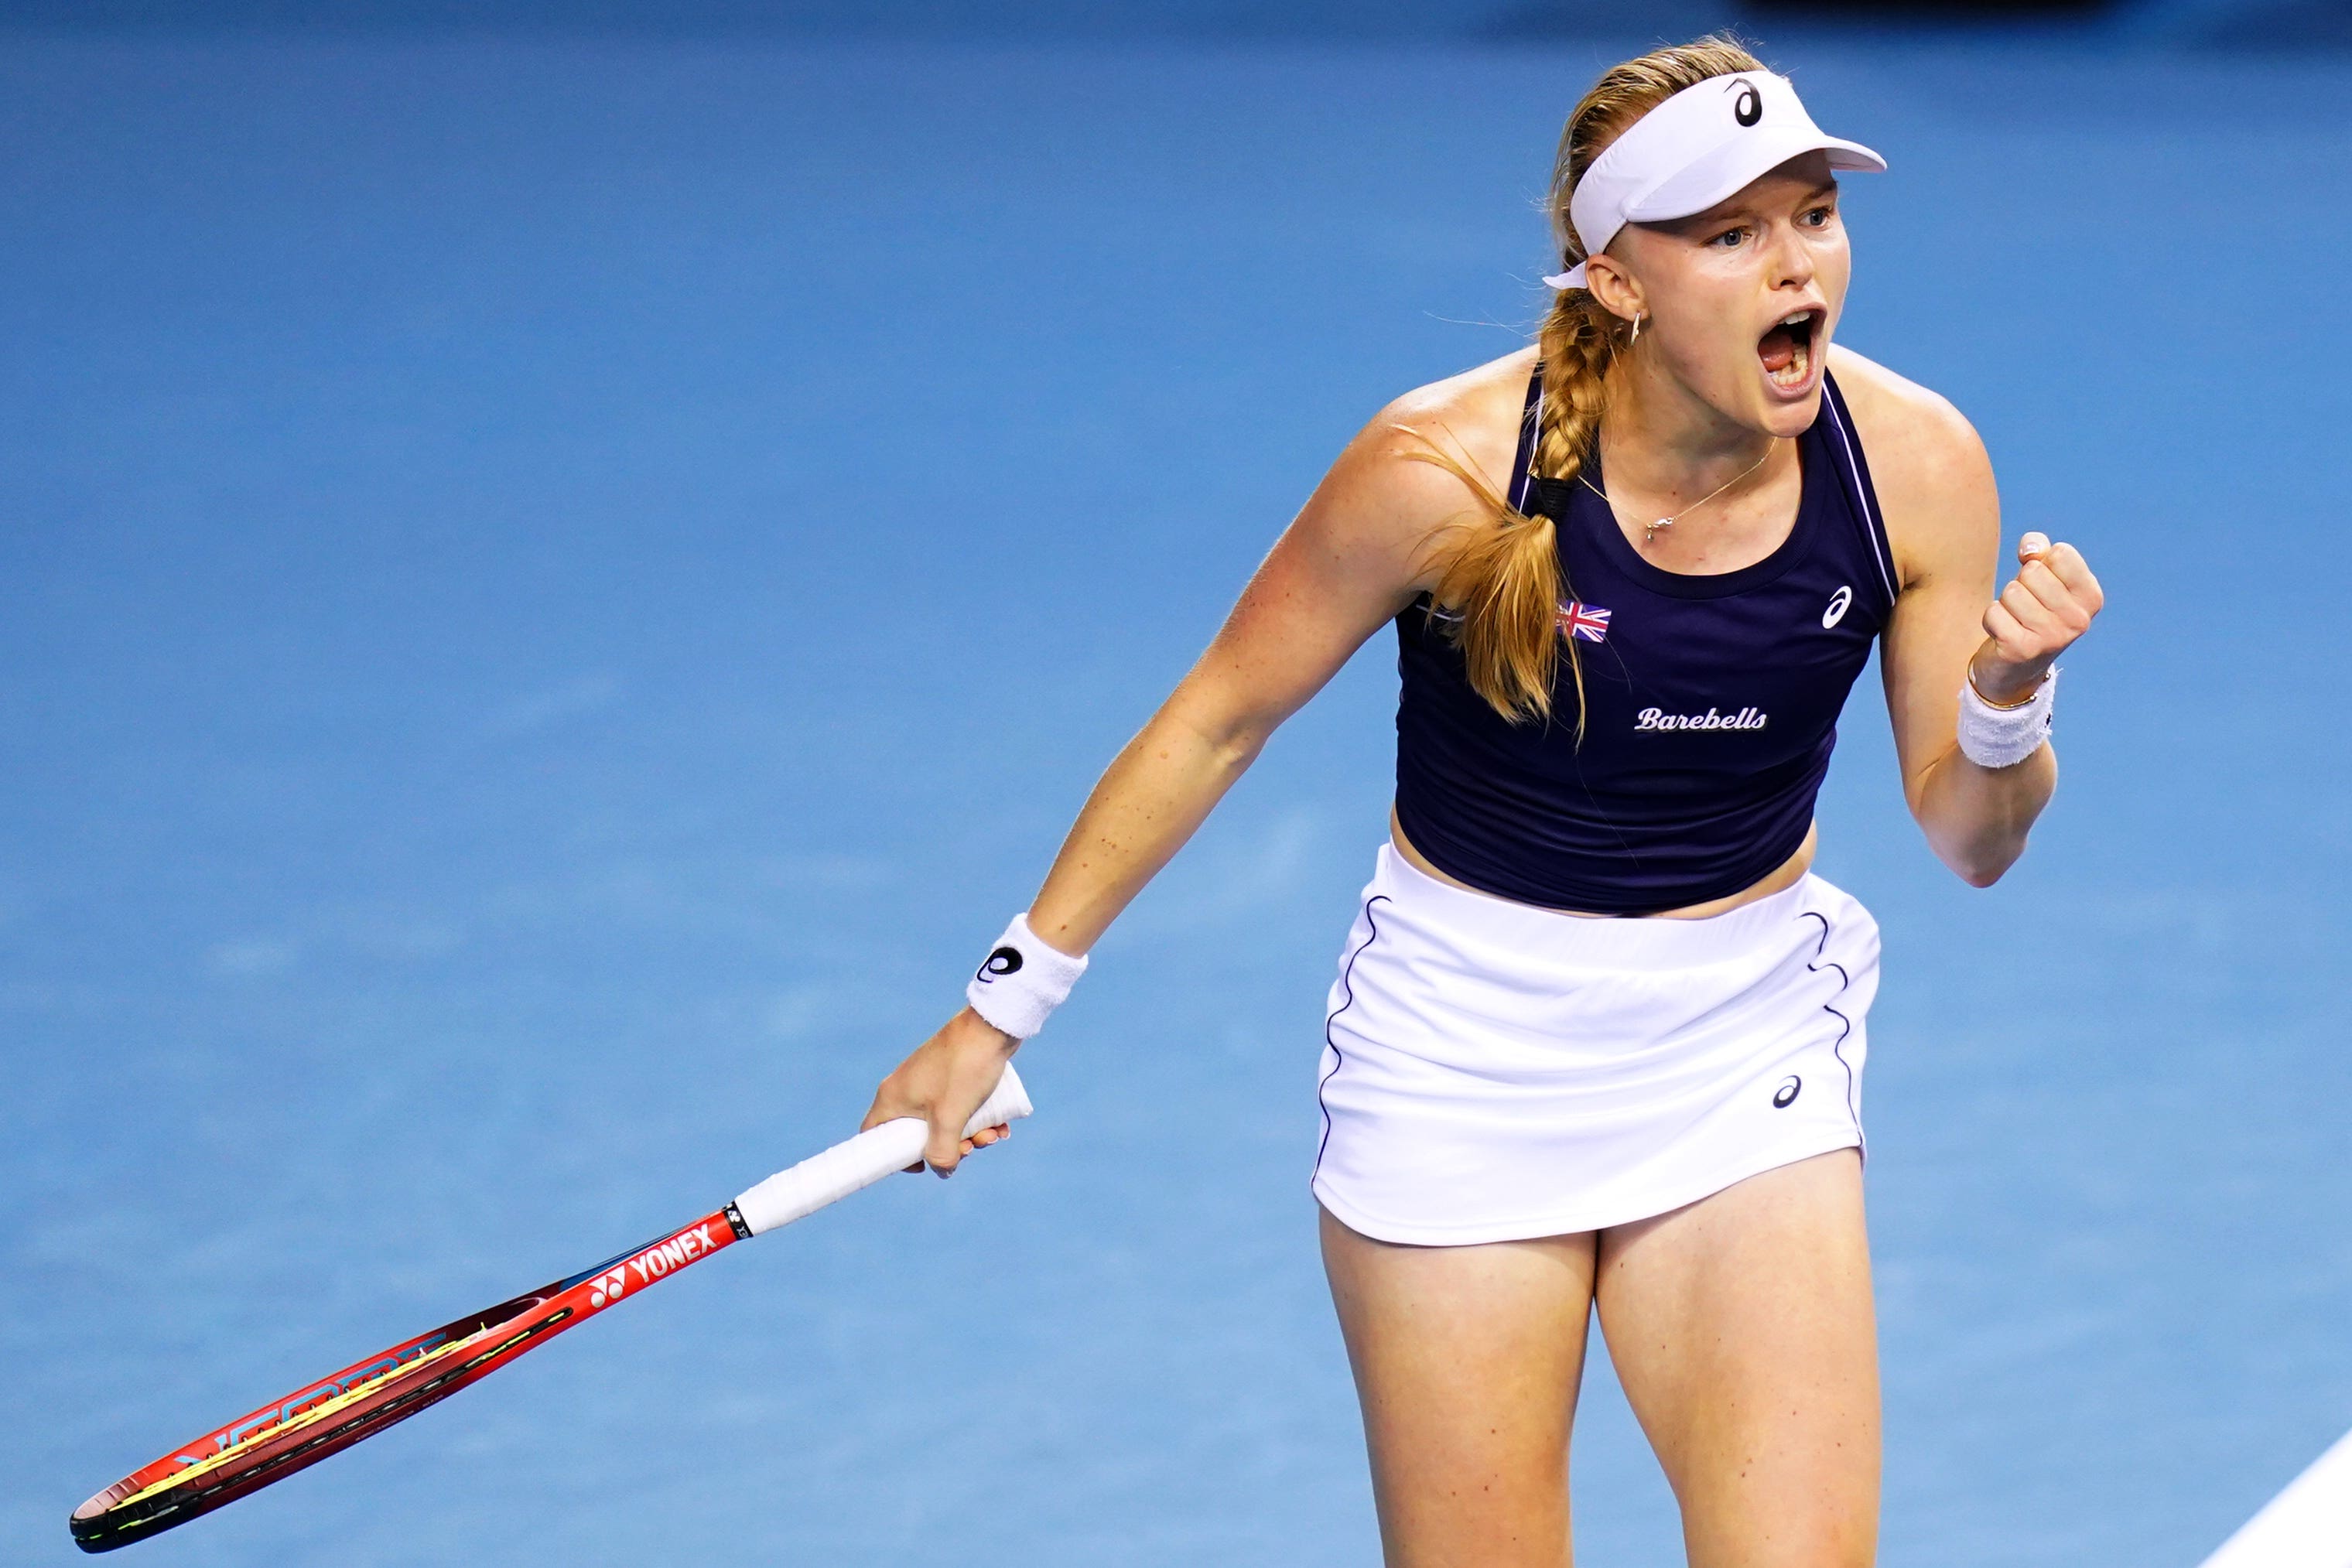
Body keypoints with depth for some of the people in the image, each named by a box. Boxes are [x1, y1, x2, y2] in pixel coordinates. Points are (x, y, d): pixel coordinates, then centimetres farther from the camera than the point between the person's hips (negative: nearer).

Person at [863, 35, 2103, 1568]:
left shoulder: (1915, 463, -12)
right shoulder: (1447, 468, -21)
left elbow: (1969, 841, -1)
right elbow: (1217, 721, -6)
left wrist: (2008, 701, -24)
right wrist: (1004, 1007, -2)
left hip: (1748, 1049, 2)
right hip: (1465, 1055, -2)